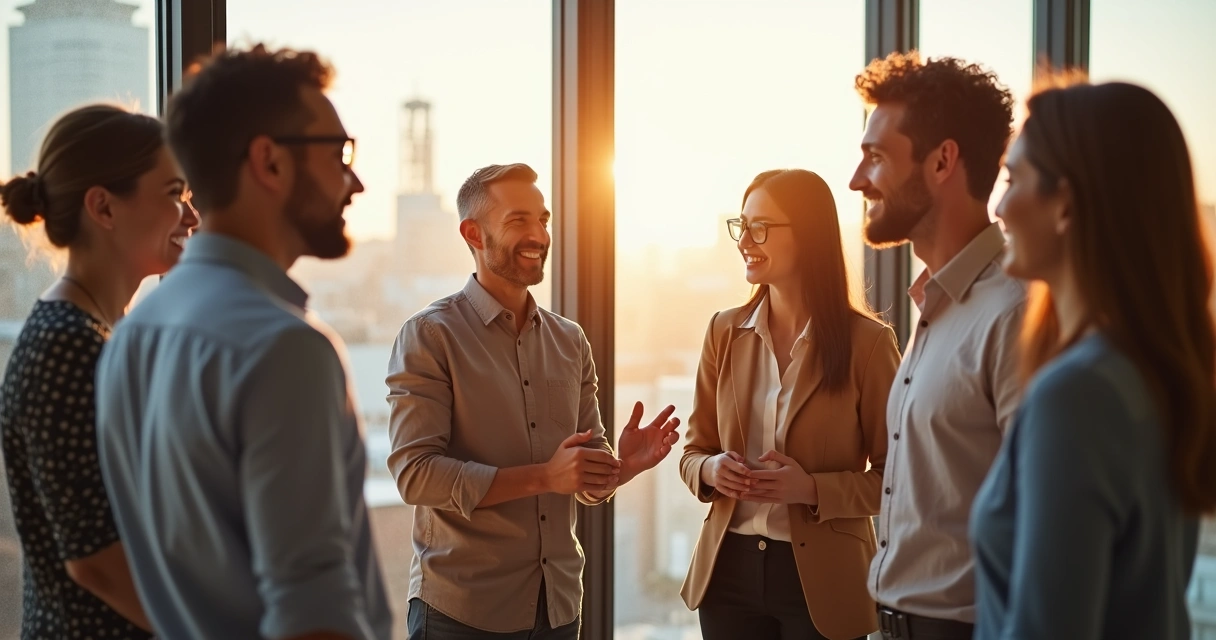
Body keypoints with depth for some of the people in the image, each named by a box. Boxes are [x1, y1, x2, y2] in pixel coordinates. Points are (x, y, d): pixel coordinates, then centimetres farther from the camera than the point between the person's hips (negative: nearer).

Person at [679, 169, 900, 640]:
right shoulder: (724, 331, 4)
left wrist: (814, 489, -21)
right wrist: (712, 470, -12)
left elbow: (895, 477, -5)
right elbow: (693, 451, 10)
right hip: (729, 569, 4)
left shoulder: (866, 341, -9)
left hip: (821, 579, -4)